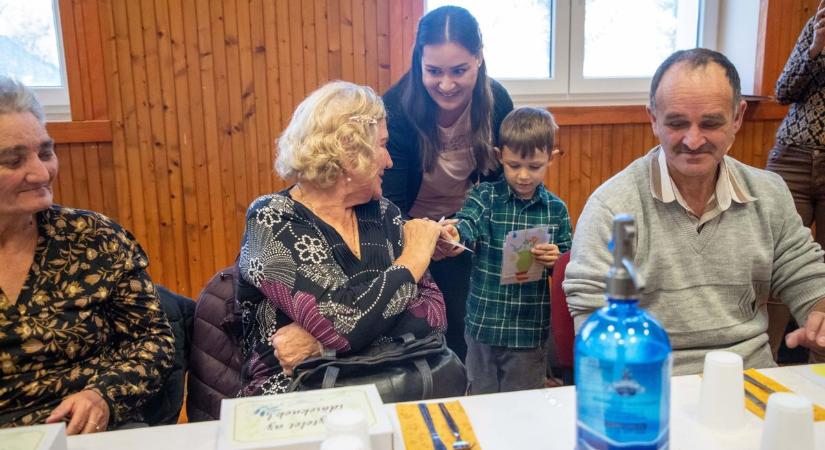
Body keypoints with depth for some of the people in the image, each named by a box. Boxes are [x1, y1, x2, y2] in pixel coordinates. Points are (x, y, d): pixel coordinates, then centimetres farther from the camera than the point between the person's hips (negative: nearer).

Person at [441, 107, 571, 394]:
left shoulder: (556, 209, 1)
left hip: (531, 328, 0)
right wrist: (454, 233, -43)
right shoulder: (485, 196, -2)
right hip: (483, 324, 0)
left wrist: (556, 260, -16)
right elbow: (468, 221, -20)